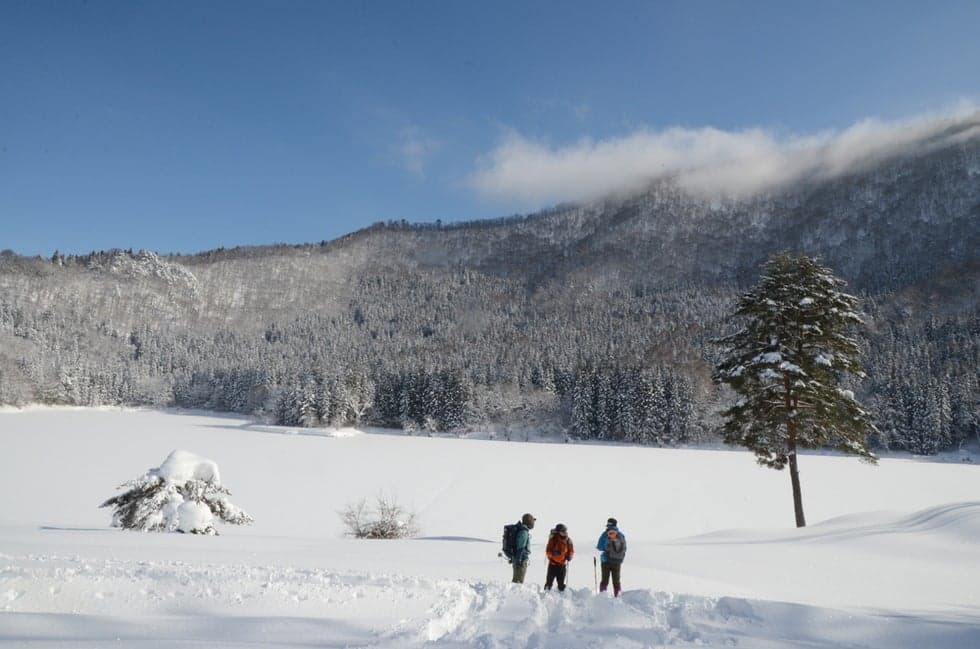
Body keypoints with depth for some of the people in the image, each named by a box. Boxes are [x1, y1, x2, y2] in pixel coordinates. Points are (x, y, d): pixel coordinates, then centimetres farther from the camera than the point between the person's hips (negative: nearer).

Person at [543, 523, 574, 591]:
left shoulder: (568, 540, -1)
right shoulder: (553, 539, -11)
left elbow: (571, 551, 10)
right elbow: (548, 551, -11)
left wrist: (569, 556, -10)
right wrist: (553, 553, -31)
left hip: (562, 564, 3)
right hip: (553, 563, -3)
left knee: (561, 583, 10)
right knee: (549, 581, 2)